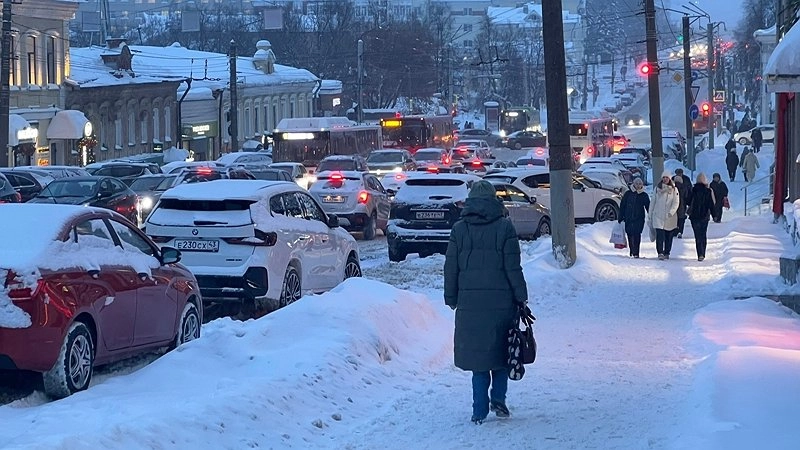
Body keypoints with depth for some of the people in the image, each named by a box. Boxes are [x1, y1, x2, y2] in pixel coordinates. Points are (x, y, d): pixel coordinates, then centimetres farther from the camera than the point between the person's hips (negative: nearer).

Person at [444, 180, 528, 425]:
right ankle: (498, 397, 4)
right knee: (501, 348, 15)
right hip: (501, 301, -1)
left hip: (469, 302, 1)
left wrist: (451, 299, 14)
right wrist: (521, 297, 3)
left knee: (476, 351, 7)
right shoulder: (504, 227, -3)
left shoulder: (459, 230, 2)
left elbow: (451, 268, 5)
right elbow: (513, 267, -4)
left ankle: (480, 409, 3)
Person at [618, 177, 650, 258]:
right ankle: (632, 251, 17)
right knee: (630, 235, 3)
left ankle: (636, 253, -15)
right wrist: (620, 218, 7)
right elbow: (622, 206, 10)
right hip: (628, 218, 2)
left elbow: (648, 207, 10)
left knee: (637, 235, -13)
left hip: (639, 219, -2)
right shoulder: (628, 194, 8)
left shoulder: (644, 195, 6)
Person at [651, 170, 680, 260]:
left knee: (668, 236, 7)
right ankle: (660, 252, -13)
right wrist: (650, 214, 11)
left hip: (669, 218, 0)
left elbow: (676, 202, -3)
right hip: (658, 216, 0)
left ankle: (667, 253, 17)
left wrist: (671, 212, -16)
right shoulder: (657, 188, 6)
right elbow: (653, 201, 12)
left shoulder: (674, 189, 1)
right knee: (659, 235, -12)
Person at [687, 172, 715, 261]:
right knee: (703, 235, 15)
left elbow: (688, 202, 3)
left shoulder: (693, 190, -6)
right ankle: (702, 254, 18)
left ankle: (700, 254, -15)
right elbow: (711, 204, -5)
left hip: (694, 216, -1)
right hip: (705, 216, 1)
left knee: (698, 236, -1)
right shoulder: (708, 191, -6)